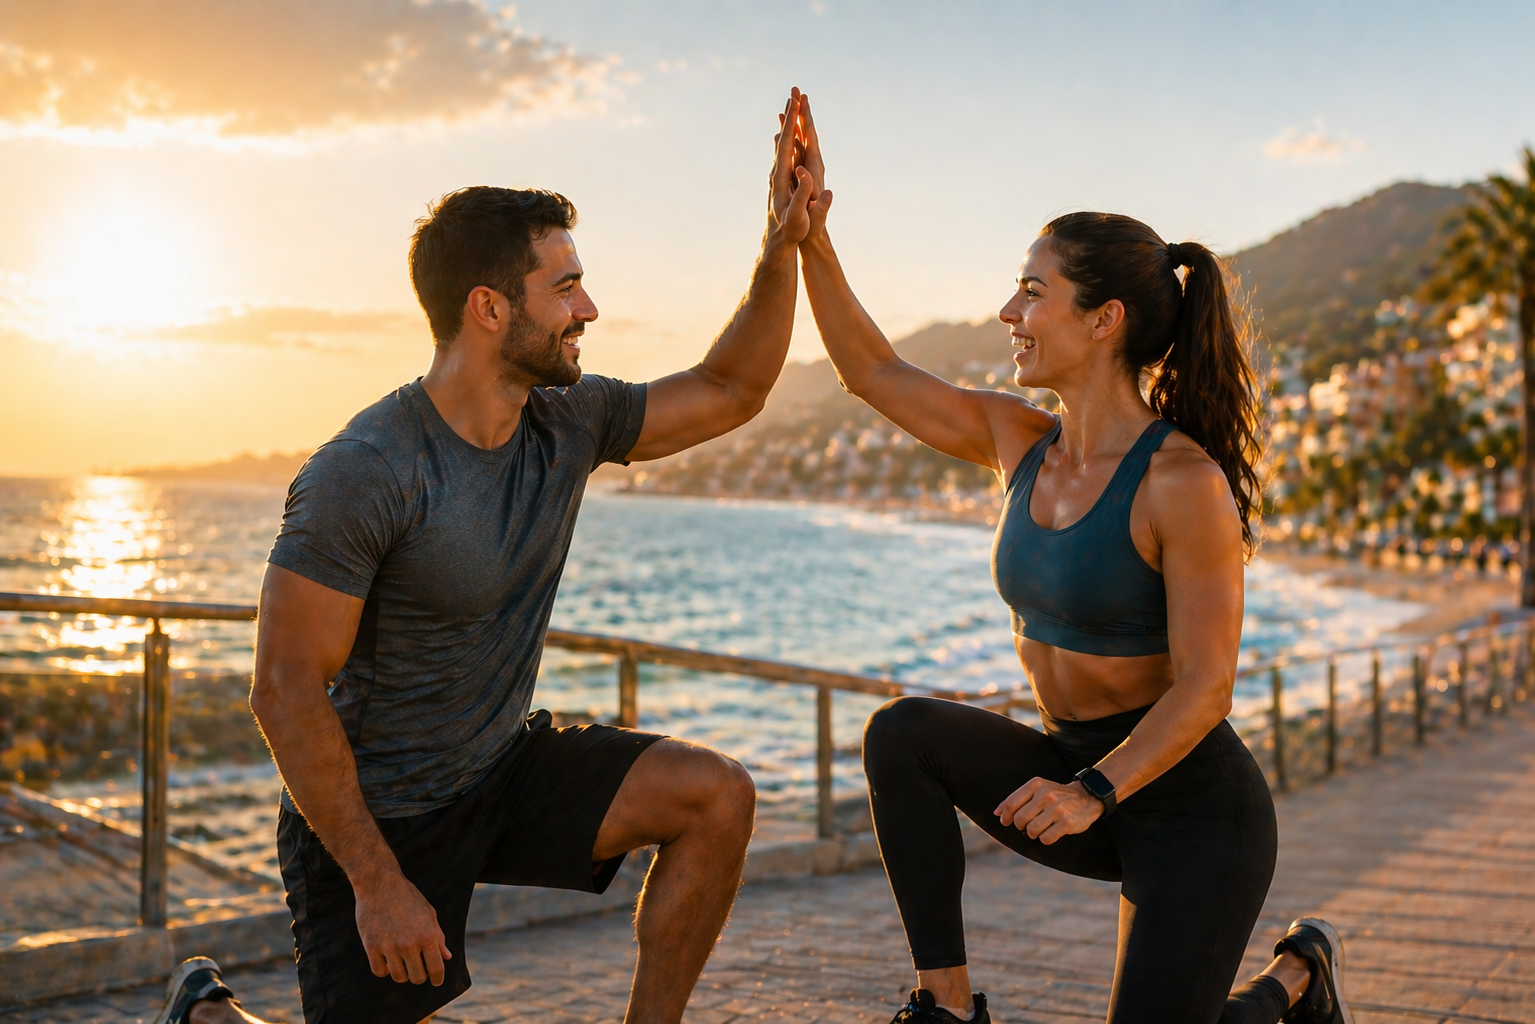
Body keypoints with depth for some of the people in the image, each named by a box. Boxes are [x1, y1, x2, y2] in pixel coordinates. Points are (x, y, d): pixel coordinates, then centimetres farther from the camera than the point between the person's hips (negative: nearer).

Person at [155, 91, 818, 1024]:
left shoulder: (569, 423, -3)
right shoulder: (362, 474, -24)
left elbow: (729, 394, 10)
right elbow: (286, 691, -23)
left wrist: (784, 245, -3)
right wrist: (378, 884, -23)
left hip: (506, 771, 6)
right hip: (377, 812, -6)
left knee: (718, 797, -10)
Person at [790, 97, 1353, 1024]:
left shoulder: (1184, 482, -21)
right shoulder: (1021, 442, 0)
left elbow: (1205, 686, -21)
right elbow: (875, 371, 5)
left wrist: (1093, 792, -33)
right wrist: (809, 232, -3)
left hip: (1192, 801, -6)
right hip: (1081, 775, 6)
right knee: (904, 733, -18)